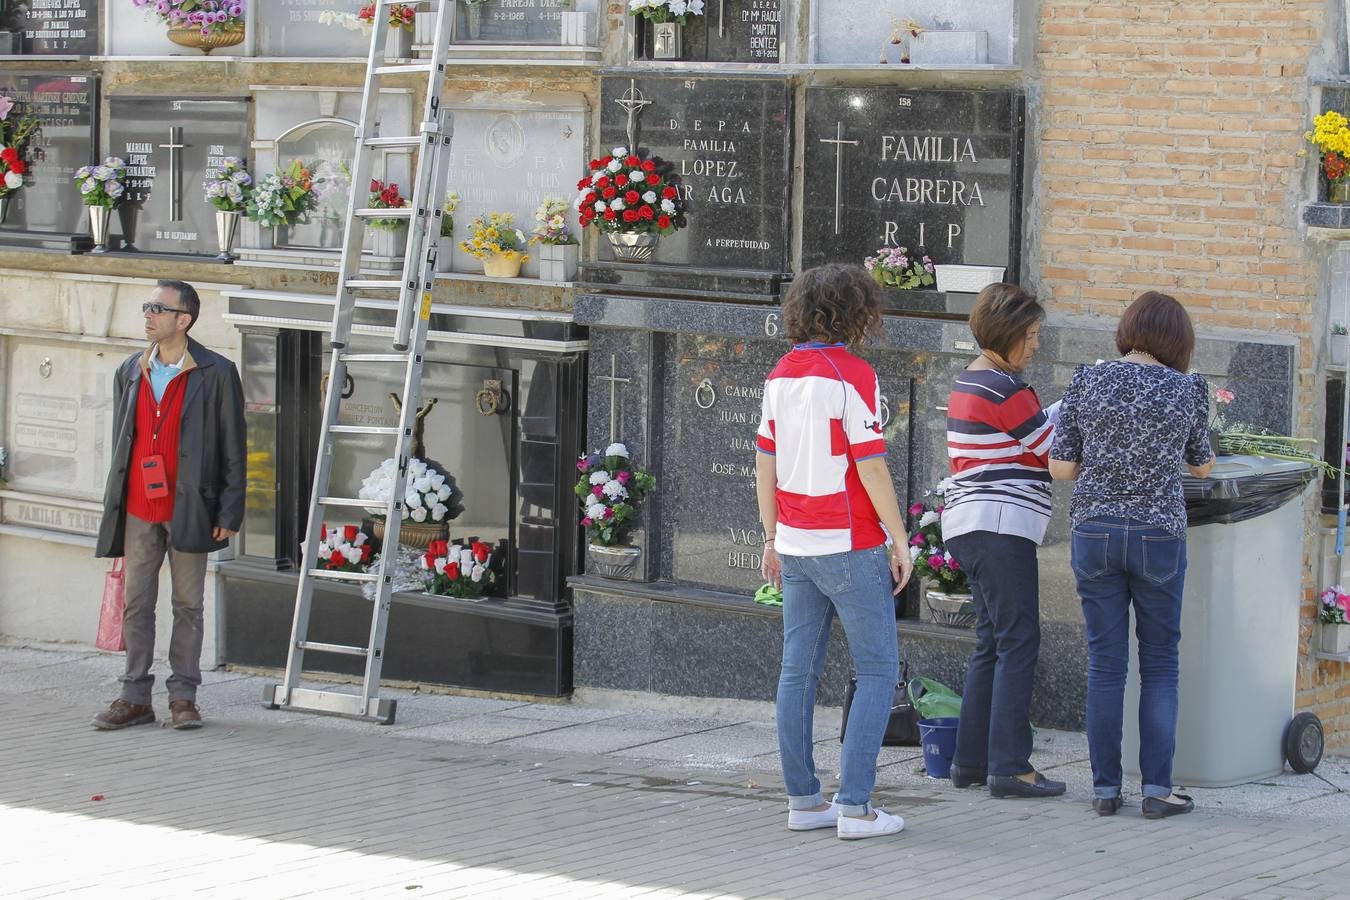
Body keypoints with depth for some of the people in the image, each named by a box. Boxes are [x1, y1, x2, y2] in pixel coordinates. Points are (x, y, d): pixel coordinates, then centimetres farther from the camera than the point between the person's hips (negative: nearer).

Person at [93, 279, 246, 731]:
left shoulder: (216, 374, -3)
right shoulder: (130, 372, 11)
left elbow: (233, 448, -2)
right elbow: (121, 441, 17)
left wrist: (230, 513, -7)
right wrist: (113, 507, 13)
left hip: (188, 508, -4)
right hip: (138, 509, 4)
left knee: (188, 605, 3)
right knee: (137, 602, 5)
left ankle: (183, 697, 10)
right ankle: (135, 697, 11)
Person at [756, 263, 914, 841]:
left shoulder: (781, 376, 8)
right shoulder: (852, 376, -13)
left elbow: (765, 463, 11)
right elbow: (870, 467, -15)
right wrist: (900, 541, -7)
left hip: (797, 548, 7)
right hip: (851, 546, -7)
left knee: (799, 672, 9)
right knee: (877, 672, 0)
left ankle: (802, 800, 11)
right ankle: (854, 805, -5)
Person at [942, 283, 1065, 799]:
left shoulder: (967, 384, 18)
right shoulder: (1003, 388, -13)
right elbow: (1057, 453, -9)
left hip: (971, 527, 11)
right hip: (1000, 528, -11)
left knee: (992, 645, 12)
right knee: (1018, 644, -9)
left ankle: (971, 761, 13)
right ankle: (1009, 767, -12)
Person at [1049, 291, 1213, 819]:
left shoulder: (1087, 381, 0)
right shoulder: (1188, 390, -2)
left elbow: (1060, 467, 1)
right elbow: (1202, 466, 13)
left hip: (1094, 533, 2)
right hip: (1159, 534, -1)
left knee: (1105, 665, 8)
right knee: (1159, 665, 8)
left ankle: (1105, 787, 9)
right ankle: (1157, 787, 5)